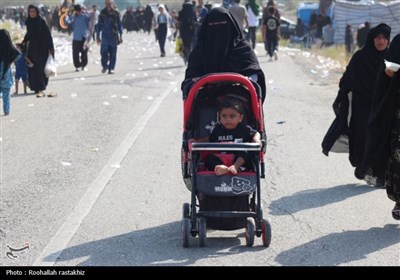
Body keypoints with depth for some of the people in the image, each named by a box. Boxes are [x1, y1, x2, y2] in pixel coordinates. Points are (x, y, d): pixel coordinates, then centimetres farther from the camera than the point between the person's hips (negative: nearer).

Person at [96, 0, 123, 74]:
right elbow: (99, 25, 11)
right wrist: (97, 36, 9)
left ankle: (111, 68, 9)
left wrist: (120, 36, 2)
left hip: (114, 36, 0)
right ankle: (104, 66, 10)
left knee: (113, 53, 1)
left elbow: (119, 25, 6)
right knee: (104, 52, -10)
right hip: (105, 36, 0)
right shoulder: (102, 13, 4)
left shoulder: (116, 13, 1)